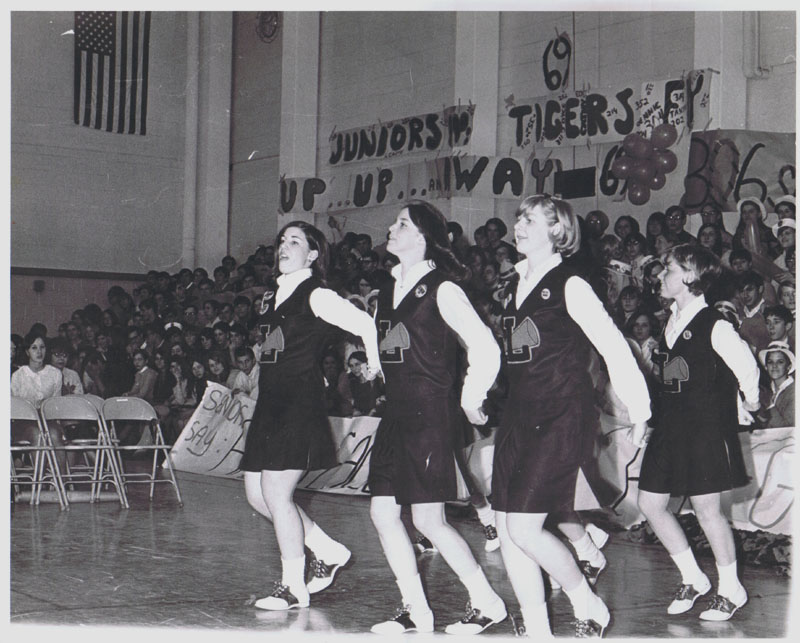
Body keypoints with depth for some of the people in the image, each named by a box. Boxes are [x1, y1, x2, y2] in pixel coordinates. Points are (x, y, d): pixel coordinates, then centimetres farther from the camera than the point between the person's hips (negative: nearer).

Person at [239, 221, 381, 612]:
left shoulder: (315, 295, -8)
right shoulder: (271, 297, 17)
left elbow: (364, 324, -16)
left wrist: (375, 367, -13)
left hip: (301, 403, -9)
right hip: (270, 403, 9)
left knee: (276, 491, -10)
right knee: (256, 493, 7)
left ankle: (293, 587, 3)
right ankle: (328, 551, 22)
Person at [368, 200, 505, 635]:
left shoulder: (441, 290, -10)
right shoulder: (389, 291, 12)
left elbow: (486, 349, -11)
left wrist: (470, 400, -4)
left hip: (432, 415, -8)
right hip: (395, 414, 8)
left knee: (429, 520, -7)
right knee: (382, 512, 4)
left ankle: (487, 602, 9)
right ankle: (415, 612, 13)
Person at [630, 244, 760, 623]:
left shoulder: (714, 325, -13)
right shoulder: (671, 323, 11)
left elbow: (746, 366, -8)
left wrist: (747, 404, 4)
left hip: (707, 425, -8)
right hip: (670, 426, 8)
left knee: (706, 508, -3)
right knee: (650, 502, 6)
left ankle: (730, 589, 15)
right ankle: (693, 579, 21)